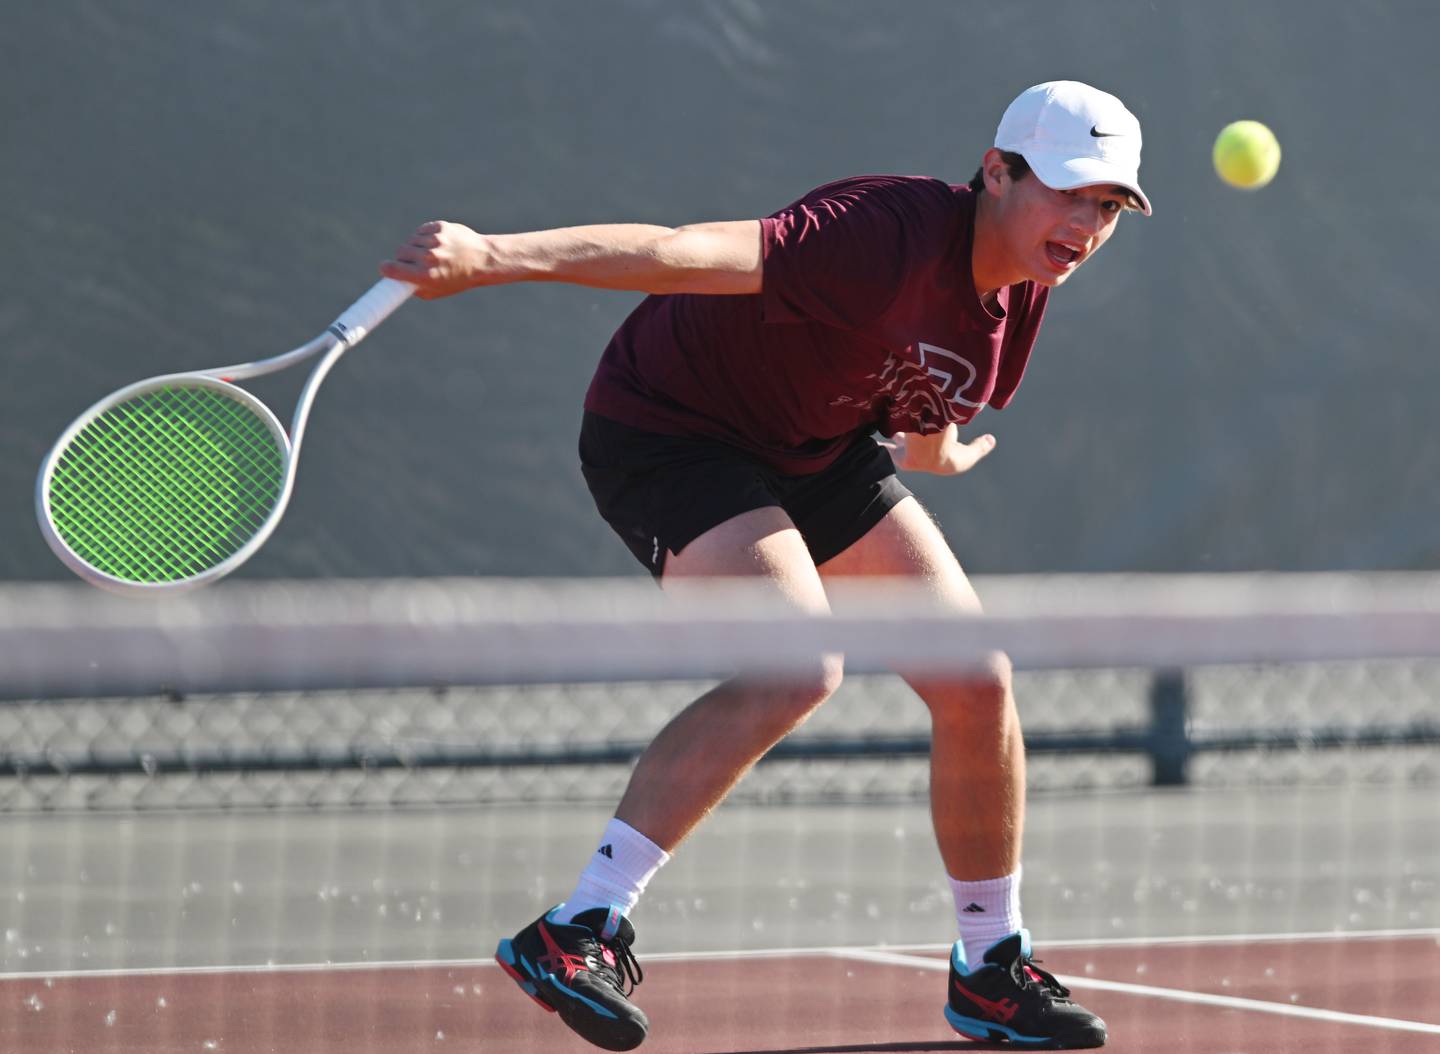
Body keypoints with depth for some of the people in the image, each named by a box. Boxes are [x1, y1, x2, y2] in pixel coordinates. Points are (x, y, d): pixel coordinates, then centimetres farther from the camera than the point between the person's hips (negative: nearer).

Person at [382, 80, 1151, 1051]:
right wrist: (492, 256, -50)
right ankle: (579, 932, -27)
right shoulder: (896, 234, -32)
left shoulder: (1022, 289, -4)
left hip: (816, 449, 9)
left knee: (978, 685, 3)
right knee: (798, 668, -30)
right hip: (668, 427, -9)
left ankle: (992, 969, 21)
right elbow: (697, 252, -44)